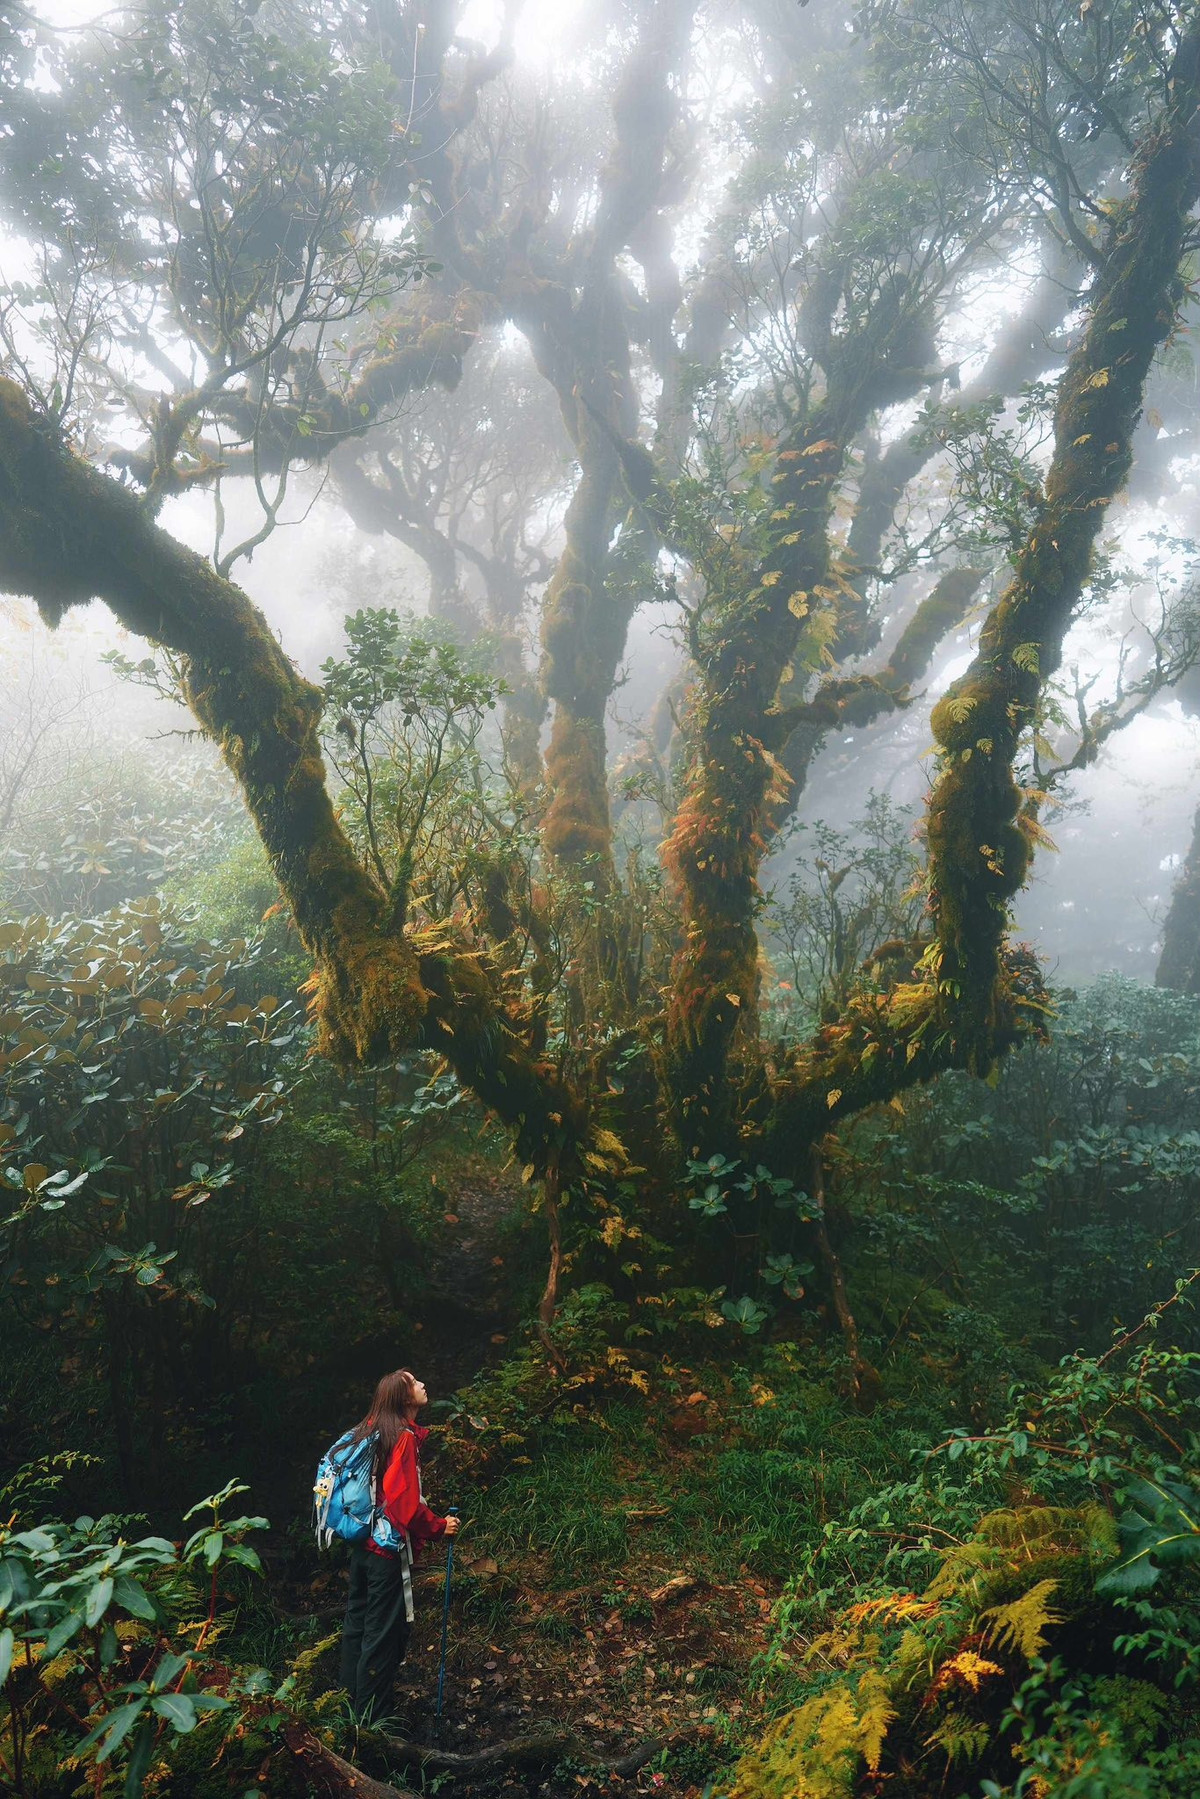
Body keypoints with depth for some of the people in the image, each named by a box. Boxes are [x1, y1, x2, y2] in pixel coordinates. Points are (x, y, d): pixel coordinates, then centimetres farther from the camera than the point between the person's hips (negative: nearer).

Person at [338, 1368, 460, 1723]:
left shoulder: (369, 1431, 7)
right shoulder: (404, 1437, -17)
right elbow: (406, 1501, -21)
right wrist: (438, 1527, -8)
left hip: (361, 1546, 8)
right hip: (388, 1550, -8)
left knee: (357, 1626, 17)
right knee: (383, 1635, 1)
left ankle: (351, 1707, 28)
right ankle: (371, 1719, 8)